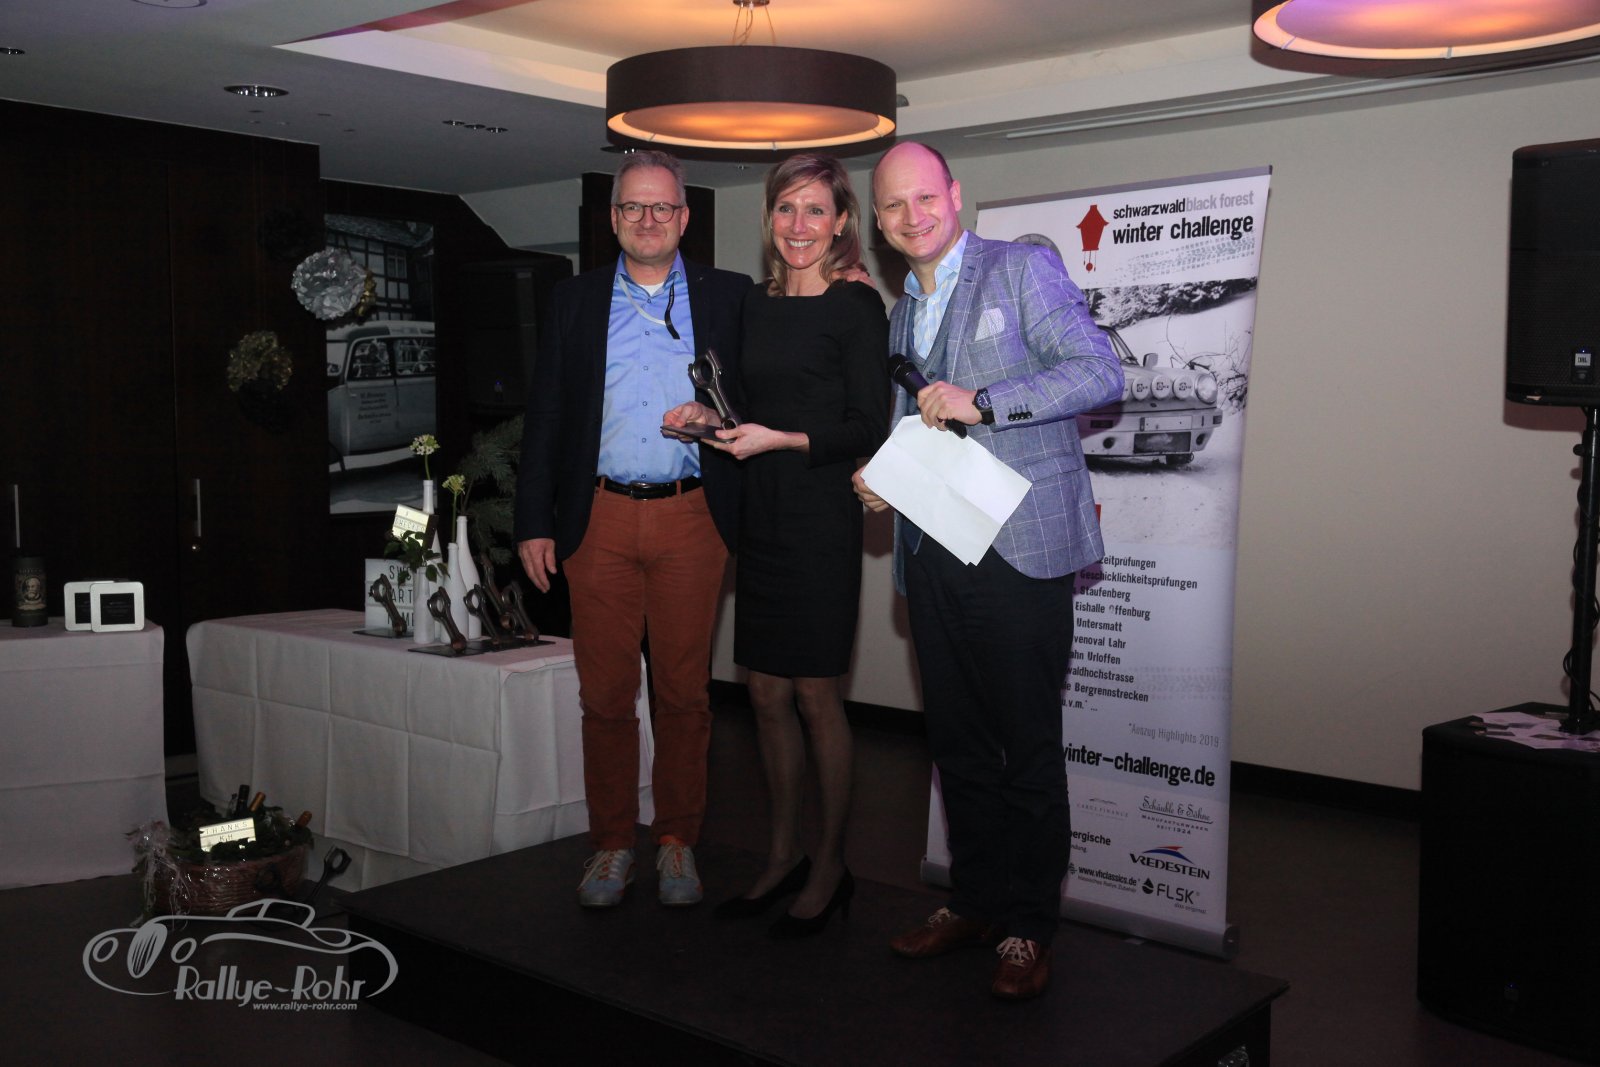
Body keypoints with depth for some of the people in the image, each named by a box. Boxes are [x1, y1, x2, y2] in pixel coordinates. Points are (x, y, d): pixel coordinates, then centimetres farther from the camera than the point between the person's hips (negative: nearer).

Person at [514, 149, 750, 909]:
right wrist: (534, 522, 4)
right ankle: (611, 844, 18)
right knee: (605, 693, 4)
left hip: (692, 520, -1)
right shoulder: (573, 303, 11)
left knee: (684, 691, 6)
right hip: (600, 521, 1)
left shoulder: (729, 298, 8)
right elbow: (544, 419, 9)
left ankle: (676, 841, 19)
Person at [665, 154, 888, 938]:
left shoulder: (854, 306, -7)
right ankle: (781, 856, 25)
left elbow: (869, 428, -10)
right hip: (760, 519, 7)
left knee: (816, 698, 1)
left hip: (820, 520, -6)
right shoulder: (756, 304, 13)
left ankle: (829, 868, 16)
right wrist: (707, 419, 2)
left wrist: (781, 440, -18)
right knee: (766, 695, 11)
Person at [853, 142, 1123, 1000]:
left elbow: (1101, 374, -11)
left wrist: (981, 401, -19)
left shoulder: (1023, 270, -1)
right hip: (932, 550, 7)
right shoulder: (901, 316, 20)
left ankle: (1027, 926, 11)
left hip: (1018, 548, -6)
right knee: (957, 743, 11)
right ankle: (976, 901, 25)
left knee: (1028, 744, -1)